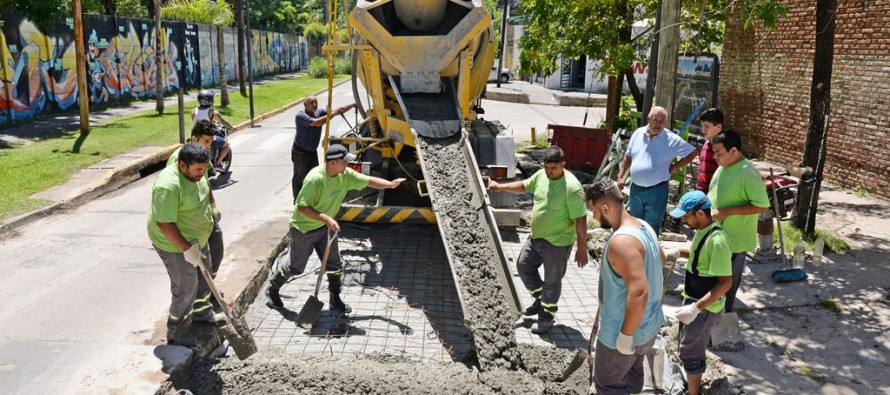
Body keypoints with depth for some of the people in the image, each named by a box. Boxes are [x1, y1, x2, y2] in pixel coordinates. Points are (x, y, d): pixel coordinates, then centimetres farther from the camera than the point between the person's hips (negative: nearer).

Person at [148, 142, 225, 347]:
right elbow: (164, 224, -33)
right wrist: (187, 249, -30)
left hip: (197, 239, 9)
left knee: (203, 277, 25)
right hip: (175, 245, -9)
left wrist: (212, 207, 24)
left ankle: (202, 313, 48)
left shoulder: (194, 173, -5)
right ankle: (177, 333, 22)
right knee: (185, 289, 3)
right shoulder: (169, 186, -33)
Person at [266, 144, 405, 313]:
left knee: (334, 265, 8)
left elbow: (368, 180, -6)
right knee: (295, 266, 10)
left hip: (325, 228, 7)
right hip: (303, 228, -7)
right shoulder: (315, 178, -32)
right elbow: (302, 207, -31)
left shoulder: (345, 175, -11)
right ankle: (272, 288, 34)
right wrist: (326, 218, -37)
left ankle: (335, 299, 25)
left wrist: (390, 184, -22)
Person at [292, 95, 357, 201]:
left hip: (312, 151, 7)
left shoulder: (320, 112, -3)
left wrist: (354, 105, -18)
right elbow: (317, 122, -37)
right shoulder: (300, 116, -21)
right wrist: (332, 114, -34)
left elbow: (340, 110, -6)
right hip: (300, 152, -7)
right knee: (299, 179, 3)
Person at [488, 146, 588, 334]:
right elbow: (524, 186, 18)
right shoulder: (541, 175, -3)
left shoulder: (572, 187, -26)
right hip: (536, 237, 8)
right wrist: (501, 187, 15)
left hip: (557, 243, -8)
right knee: (523, 266, 19)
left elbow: (580, 220, -23)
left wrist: (582, 249, -22)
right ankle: (541, 300, 37)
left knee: (551, 281, 7)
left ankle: (547, 316, 26)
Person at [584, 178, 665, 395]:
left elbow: (639, 293, -36)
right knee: (632, 370, 29)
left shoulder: (621, 242, -31)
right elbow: (661, 259, 20)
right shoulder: (643, 227, -1)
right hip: (648, 325, 9)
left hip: (624, 332, -9)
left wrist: (625, 335, -27)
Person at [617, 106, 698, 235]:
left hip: (657, 191, -4)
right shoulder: (638, 133, 3)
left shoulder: (671, 139, -10)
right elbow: (628, 157, 13)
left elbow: (693, 152, -2)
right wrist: (620, 177, 6)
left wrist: (674, 167, -5)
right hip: (636, 188, 4)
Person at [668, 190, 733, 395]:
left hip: (705, 308, -9)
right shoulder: (701, 230, 1)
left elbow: (725, 282, -29)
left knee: (690, 353, 5)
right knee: (693, 348, 24)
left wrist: (696, 308, -31)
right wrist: (679, 252, 4)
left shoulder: (717, 240, -29)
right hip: (694, 300, 9)